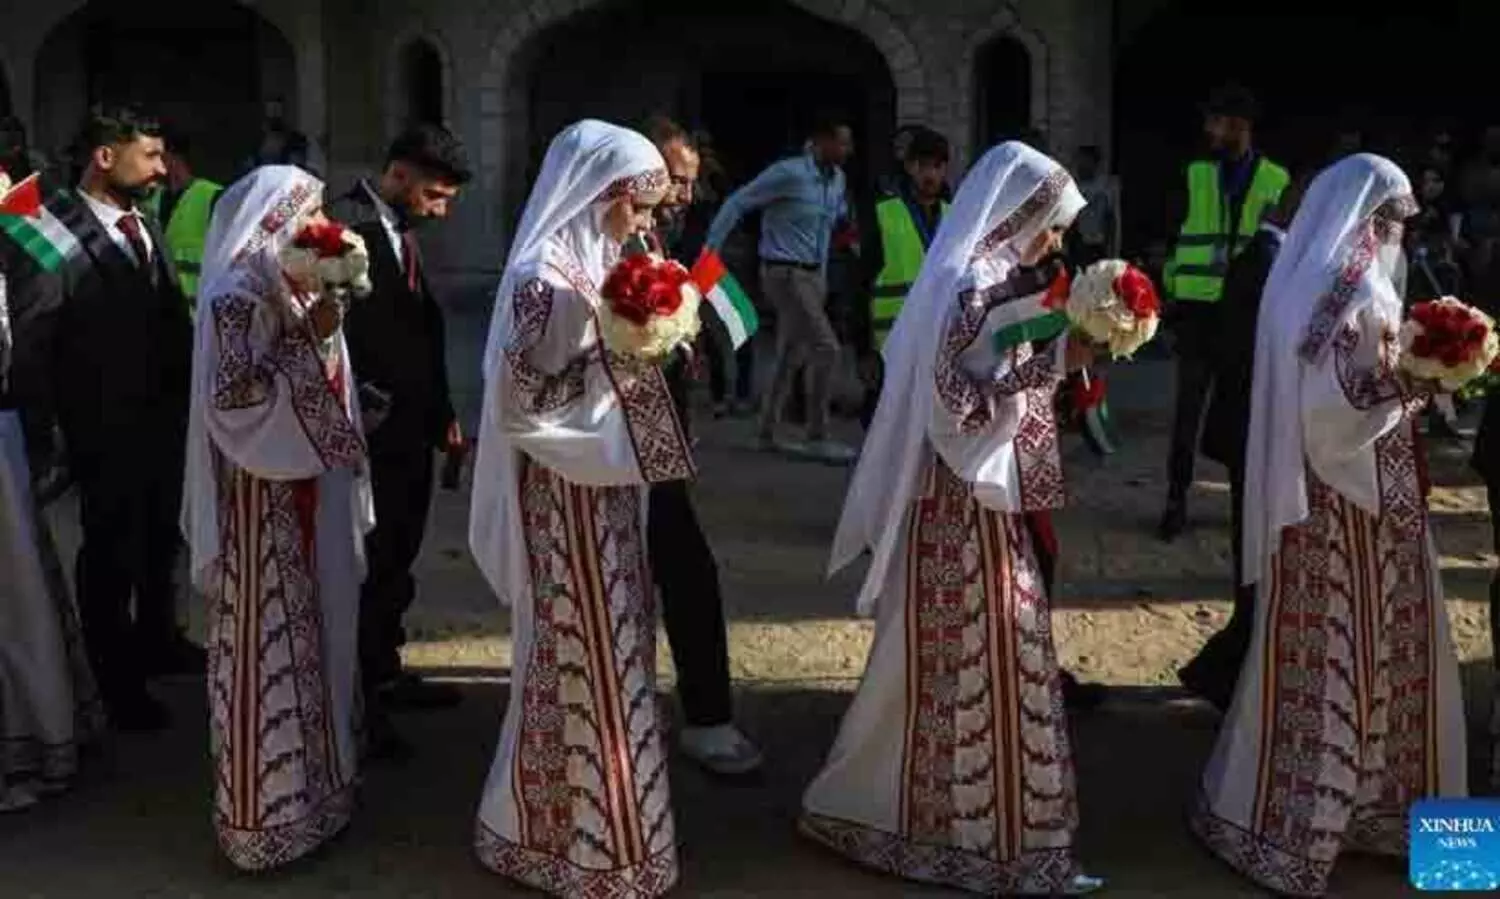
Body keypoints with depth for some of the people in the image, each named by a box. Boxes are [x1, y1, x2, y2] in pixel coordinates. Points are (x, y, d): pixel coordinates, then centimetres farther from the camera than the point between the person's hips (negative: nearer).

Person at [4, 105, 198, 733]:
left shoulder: (144, 227, 5)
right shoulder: (57, 233, -16)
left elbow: (173, 318, 7)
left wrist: (188, 400, 0)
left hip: (164, 417, 7)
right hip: (104, 428, -6)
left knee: (159, 540, 22)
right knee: (110, 551, 9)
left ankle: (156, 641, 43)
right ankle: (118, 682, 25)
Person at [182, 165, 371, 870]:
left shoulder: (297, 286, 9)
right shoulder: (237, 296, -16)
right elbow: (235, 397, -24)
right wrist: (308, 339, -23)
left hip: (309, 486, 9)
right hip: (261, 494, -8)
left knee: (309, 630, 15)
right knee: (265, 640, -1)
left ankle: (307, 777, 28)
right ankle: (266, 808, 9)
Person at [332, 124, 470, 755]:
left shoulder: (403, 231, 14)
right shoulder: (344, 225, -14)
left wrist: (442, 413, 13)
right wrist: (364, 408, -18)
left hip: (411, 430, 9)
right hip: (371, 434, -9)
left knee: (395, 561, 17)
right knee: (367, 566, -1)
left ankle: (385, 677, 29)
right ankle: (356, 702, 9)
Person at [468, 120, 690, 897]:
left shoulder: (590, 265, 10)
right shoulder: (546, 277, -18)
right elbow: (523, 401, -21)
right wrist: (612, 362, -22)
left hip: (600, 487, 9)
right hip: (567, 496, -9)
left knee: (598, 657, 16)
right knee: (586, 663, 1)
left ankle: (566, 823, 30)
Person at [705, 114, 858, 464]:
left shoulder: (837, 179, 8)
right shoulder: (788, 173, -15)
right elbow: (738, 202, -12)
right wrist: (711, 250, -13)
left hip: (815, 274, 8)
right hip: (786, 273, -8)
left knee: (791, 355, 12)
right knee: (826, 349, -13)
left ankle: (769, 433, 21)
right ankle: (817, 438, -7)